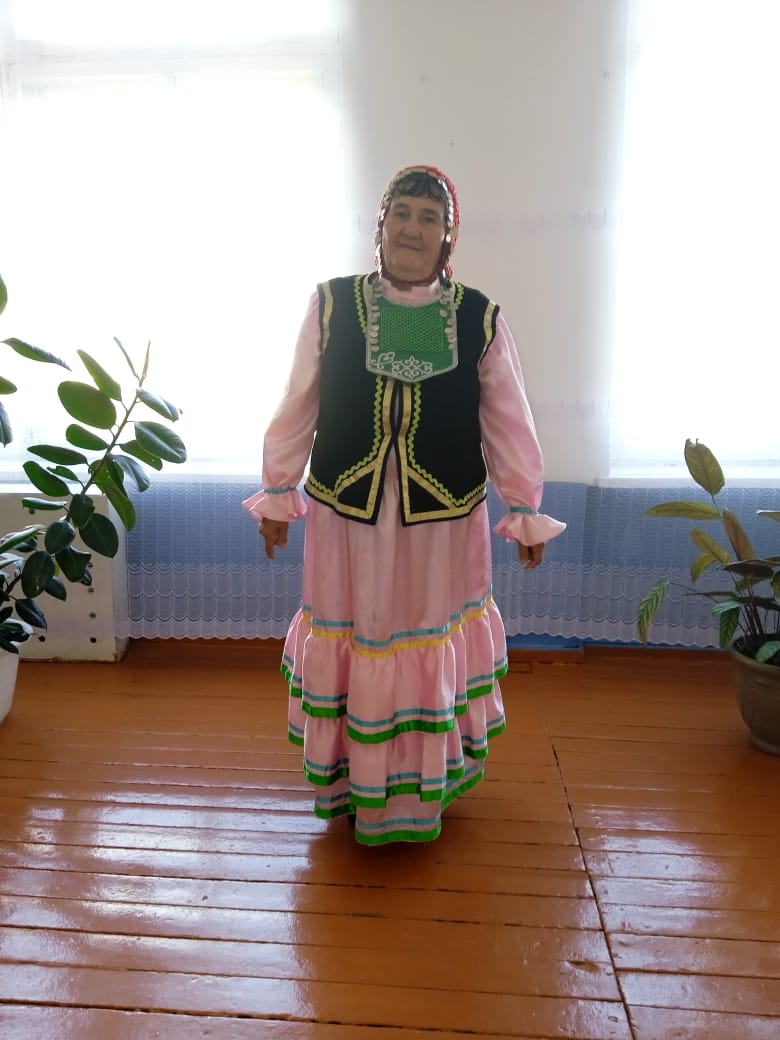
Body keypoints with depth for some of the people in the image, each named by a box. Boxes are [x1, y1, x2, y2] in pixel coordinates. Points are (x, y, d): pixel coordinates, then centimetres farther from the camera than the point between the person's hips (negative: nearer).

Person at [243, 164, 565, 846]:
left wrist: (524, 513, 5)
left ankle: (426, 781, 37)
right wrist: (277, 494, 7)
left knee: (432, 643, 14)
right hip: (345, 512, 0)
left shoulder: (480, 320, -2)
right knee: (350, 638, 13)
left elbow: (508, 424, 3)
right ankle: (352, 779, 35)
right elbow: (297, 407, 4)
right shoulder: (331, 305, -2)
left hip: (444, 518, 0)